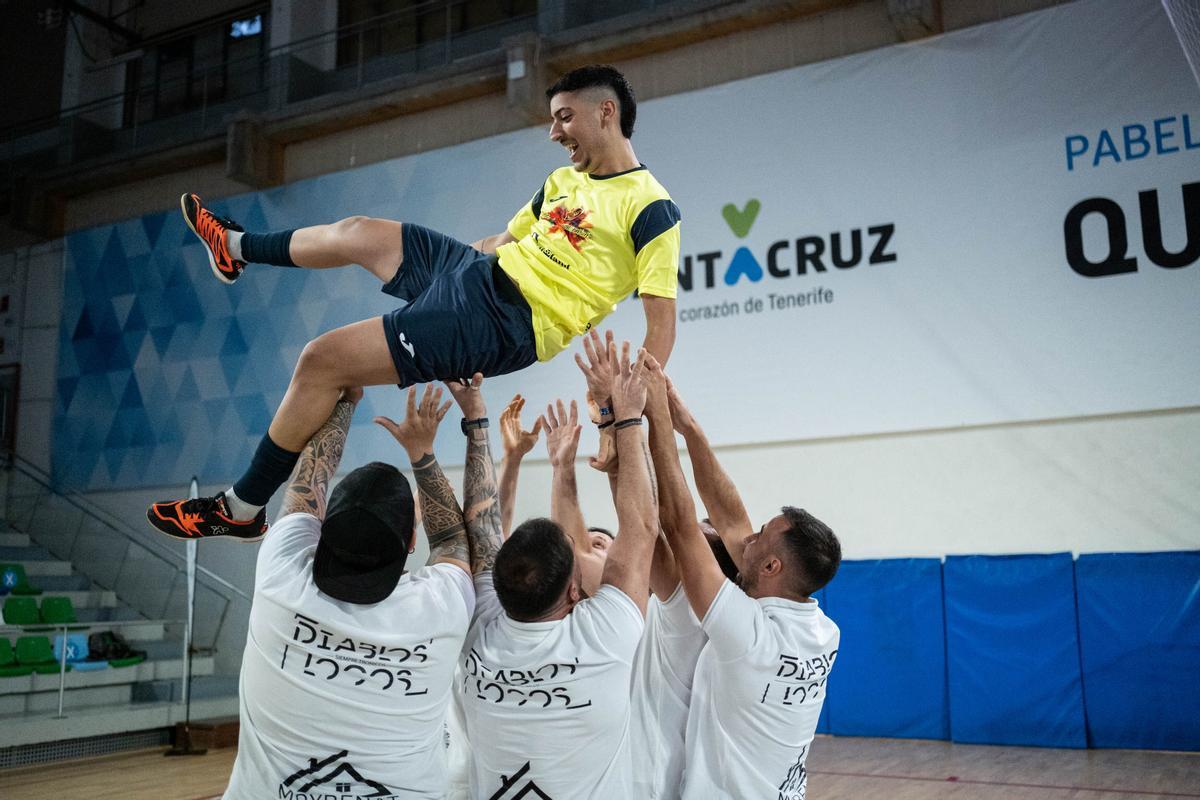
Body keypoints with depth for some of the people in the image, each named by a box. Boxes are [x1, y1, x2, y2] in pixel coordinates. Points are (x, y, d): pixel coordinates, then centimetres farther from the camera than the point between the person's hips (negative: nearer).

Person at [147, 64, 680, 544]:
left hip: (499, 324, -9)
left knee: (322, 360, -11)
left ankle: (241, 508, 8)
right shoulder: (563, 180, 13)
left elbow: (662, 323, -18)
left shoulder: (649, 207, -13)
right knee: (357, 233, 20)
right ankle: (235, 247, 53)